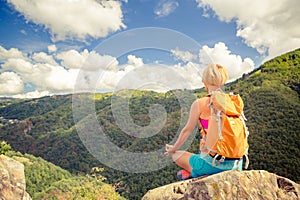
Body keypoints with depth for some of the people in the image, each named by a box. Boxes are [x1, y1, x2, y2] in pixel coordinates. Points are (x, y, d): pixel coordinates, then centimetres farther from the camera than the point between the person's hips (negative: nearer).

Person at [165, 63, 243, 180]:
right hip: (234, 164, 4)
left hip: (211, 162, -4)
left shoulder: (199, 104, -11)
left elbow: (187, 130, 0)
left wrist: (173, 149, 18)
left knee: (176, 155, 23)